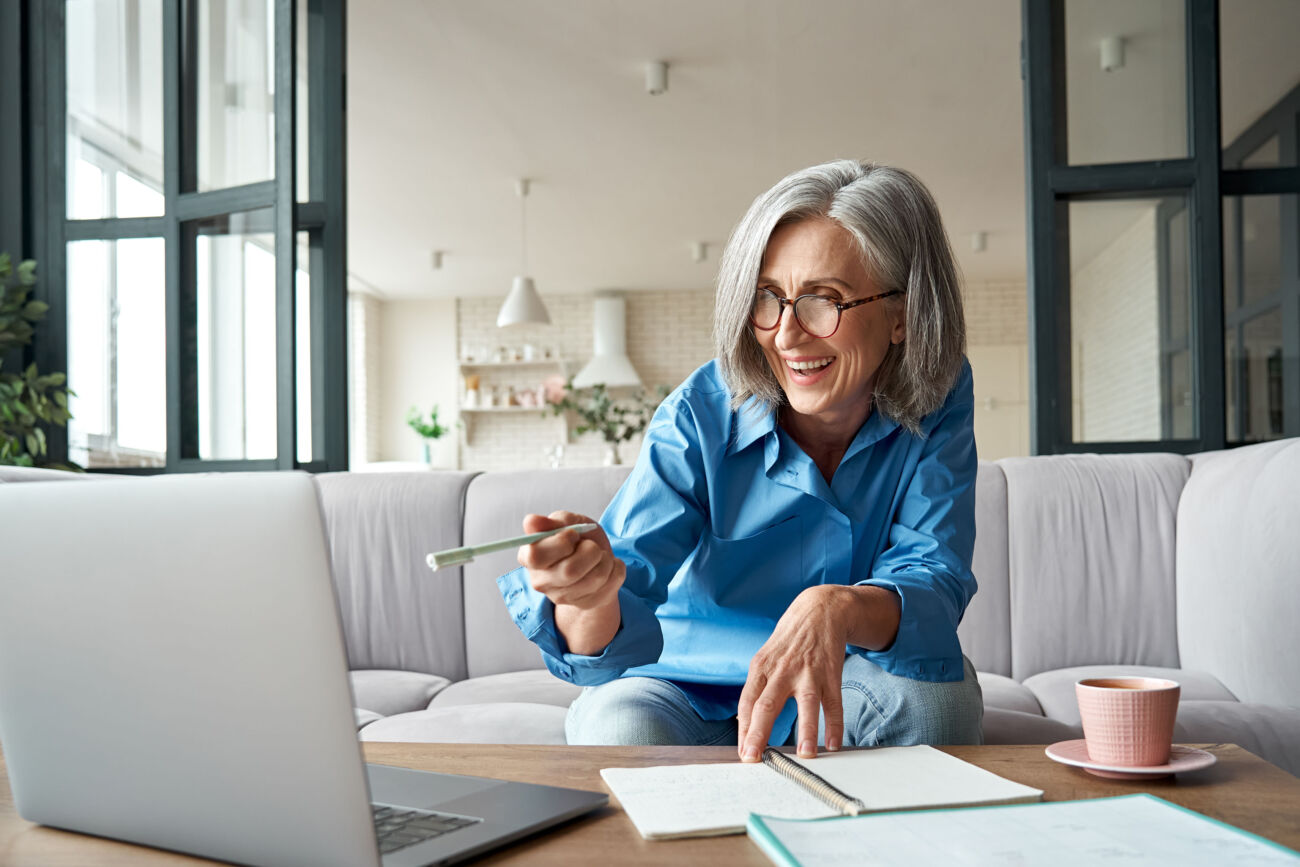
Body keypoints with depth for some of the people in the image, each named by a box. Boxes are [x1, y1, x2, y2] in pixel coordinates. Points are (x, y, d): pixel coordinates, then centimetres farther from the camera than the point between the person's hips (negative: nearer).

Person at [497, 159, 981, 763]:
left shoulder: (937, 403, -13)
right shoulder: (700, 418, -21)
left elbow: (932, 582, -25)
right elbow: (618, 638, -29)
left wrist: (836, 610, -48)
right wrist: (590, 596, -55)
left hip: (846, 690, 2)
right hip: (689, 686, -1)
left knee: (935, 689, -29)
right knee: (620, 726, -32)